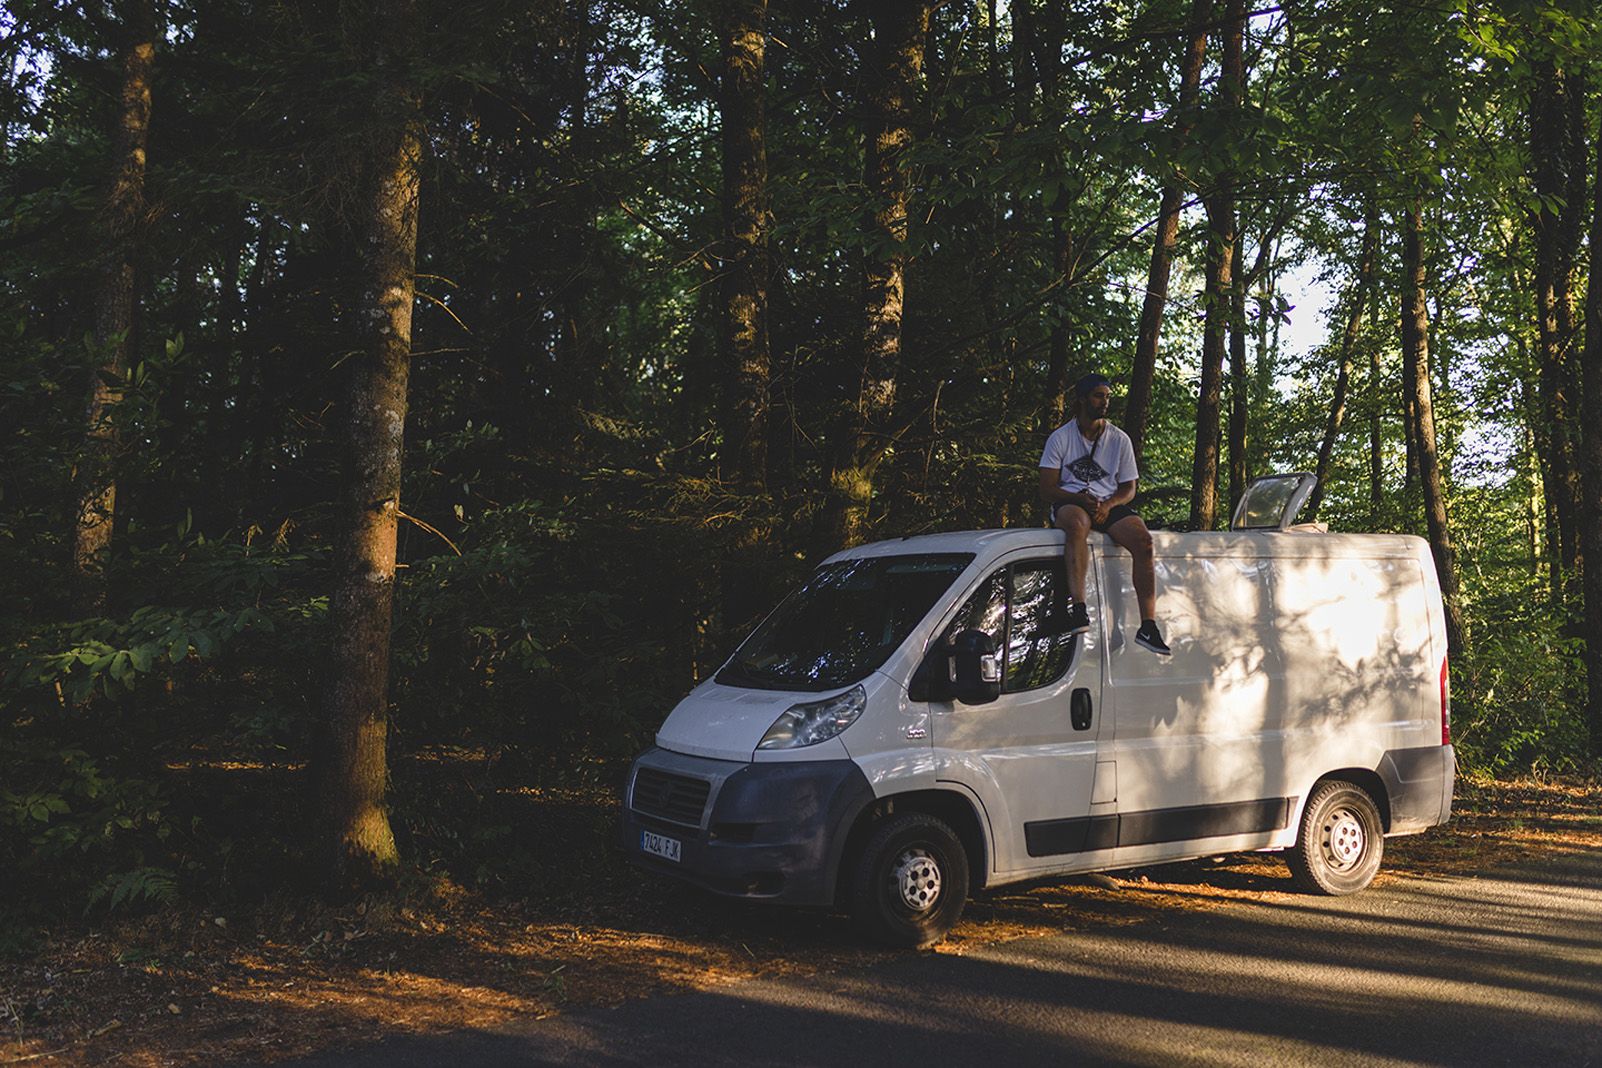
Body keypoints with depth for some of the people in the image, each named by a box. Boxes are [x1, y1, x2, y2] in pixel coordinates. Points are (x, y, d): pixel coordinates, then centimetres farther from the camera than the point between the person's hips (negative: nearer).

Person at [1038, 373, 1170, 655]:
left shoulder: (1119, 439, 12)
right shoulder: (1060, 438, 5)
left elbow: (1128, 488, 11)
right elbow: (1047, 489, -1)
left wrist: (1108, 504, -13)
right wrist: (1080, 498, -20)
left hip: (1109, 504, 3)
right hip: (1069, 503, -3)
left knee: (1143, 539, -27)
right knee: (1078, 523, -40)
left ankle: (1148, 625, -28)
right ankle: (1078, 609, -51)